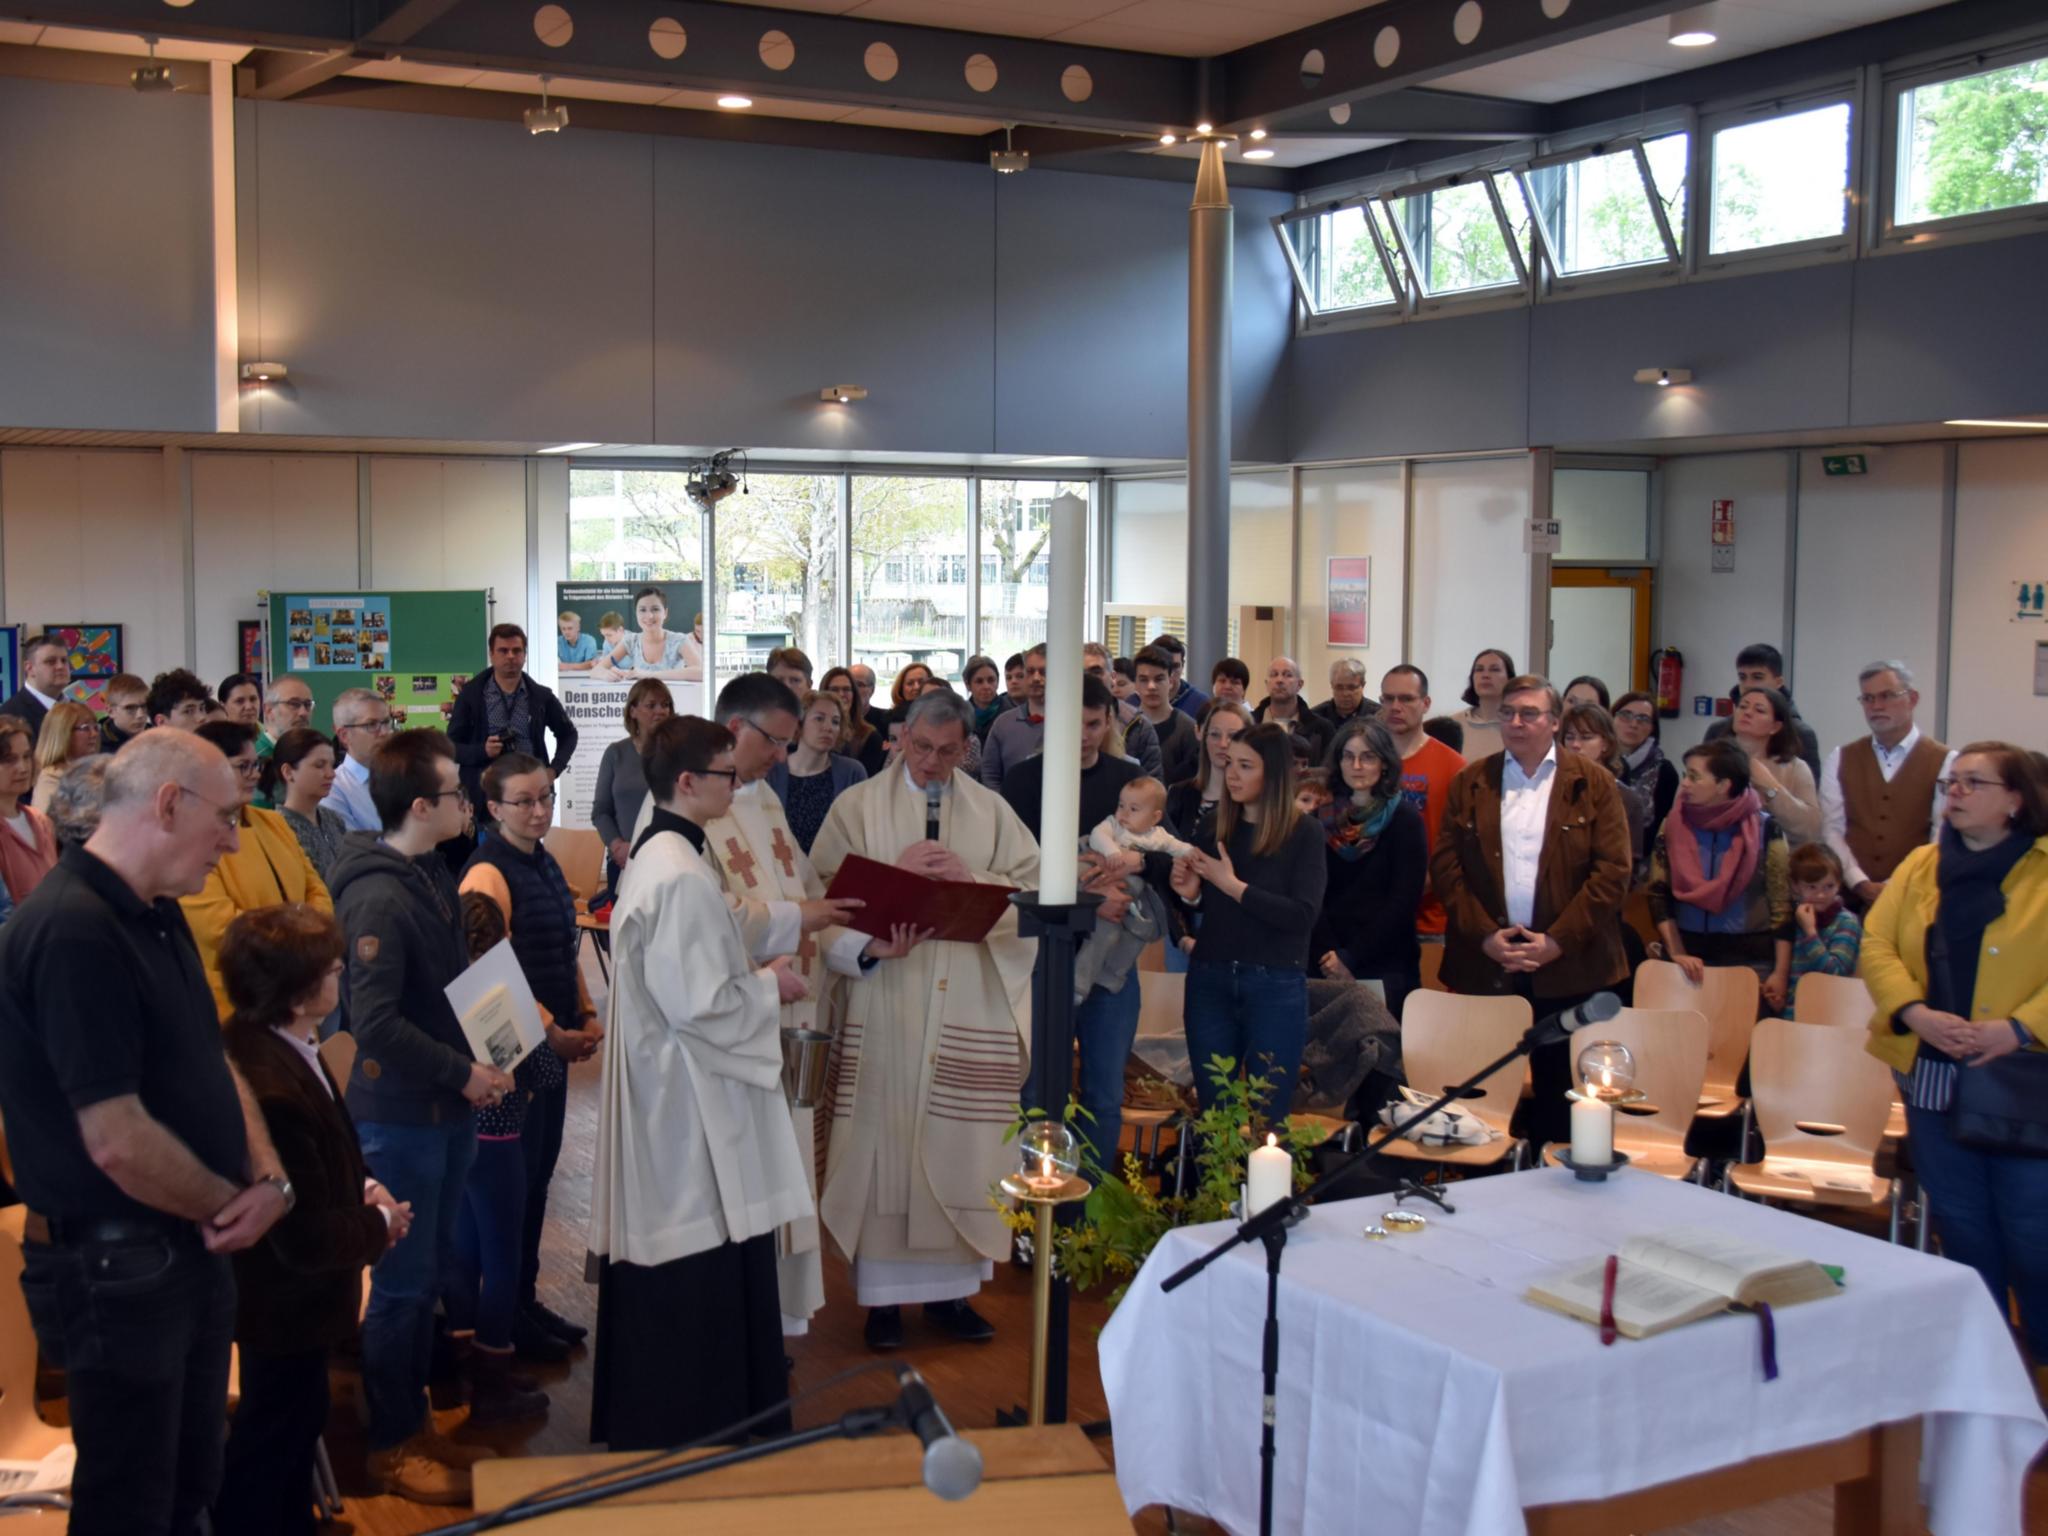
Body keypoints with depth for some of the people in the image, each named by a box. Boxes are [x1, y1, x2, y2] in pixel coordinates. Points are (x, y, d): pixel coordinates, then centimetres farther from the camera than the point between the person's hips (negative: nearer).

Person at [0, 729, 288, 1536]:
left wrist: (269, 1177, -5)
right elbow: (118, 1140, -27)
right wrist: (231, 1207, -11)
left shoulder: (158, 917, 8)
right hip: (116, 1265, -9)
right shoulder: (72, 931, -24)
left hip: (189, 1251, 9)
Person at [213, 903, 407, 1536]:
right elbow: (309, 1239, -29)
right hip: (286, 1302, -10)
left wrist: (364, 1184, -2)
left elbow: (327, 1148, 14)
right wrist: (381, 1224, -12)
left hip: (292, 1294, 10)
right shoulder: (271, 1091, -36)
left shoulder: (278, 1043, -5)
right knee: (274, 1440, 11)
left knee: (299, 1420, 27)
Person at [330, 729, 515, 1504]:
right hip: (401, 1115, -9)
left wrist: (482, 1056, 6)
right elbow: (375, 1024, -26)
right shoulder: (380, 900, -22)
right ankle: (391, 1447, 18)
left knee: (428, 1270, 18)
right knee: (403, 1281, 4)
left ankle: (414, 1417, 33)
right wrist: (462, 1072, -18)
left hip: (447, 1107, 9)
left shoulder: (435, 875, 6)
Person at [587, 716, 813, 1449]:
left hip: (661, 1088, 11)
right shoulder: (682, 877, -22)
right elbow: (702, 1004, -23)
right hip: (693, 1105, -11)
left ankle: (643, 1423, 28)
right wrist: (770, 987, -8)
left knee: (661, 1283, 18)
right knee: (702, 1278, 1)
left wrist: (753, 974, 11)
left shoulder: (652, 856, 10)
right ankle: (699, 1423, 11)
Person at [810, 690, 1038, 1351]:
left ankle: (950, 1285, 16)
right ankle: (883, 1292, 9)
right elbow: (826, 887, -2)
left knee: (961, 1147, 4)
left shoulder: (991, 811, 12)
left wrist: (970, 876, -10)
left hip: (972, 1002, 2)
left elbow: (1034, 888, 4)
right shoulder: (859, 806, 7)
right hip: (884, 1003, -2)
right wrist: (898, 871, -12)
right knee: (884, 1138, -1)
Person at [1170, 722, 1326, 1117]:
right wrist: (1189, 894, -4)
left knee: (1267, 1120, 0)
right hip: (1210, 981, 4)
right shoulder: (1213, 832, 7)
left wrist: (1233, 885, -15)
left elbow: (1302, 916, -16)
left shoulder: (1304, 834, -4)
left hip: (1276, 985, -4)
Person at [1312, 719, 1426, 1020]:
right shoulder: (1325, 817, 8)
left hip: (1386, 968, -3)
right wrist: (1328, 957, -13)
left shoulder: (1405, 818, -1)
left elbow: (1403, 902, -9)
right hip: (1326, 967, 3)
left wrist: (1352, 958, -13)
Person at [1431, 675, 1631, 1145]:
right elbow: (1444, 863, 3)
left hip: (1569, 967, -1)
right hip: (1483, 964, 2)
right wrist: (1484, 935, -8)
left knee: (1560, 1089, 3)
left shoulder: (1593, 783, 3)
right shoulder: (1469, 783, 9)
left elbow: (1613, 871, -3)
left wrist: (1558, 941, -11)